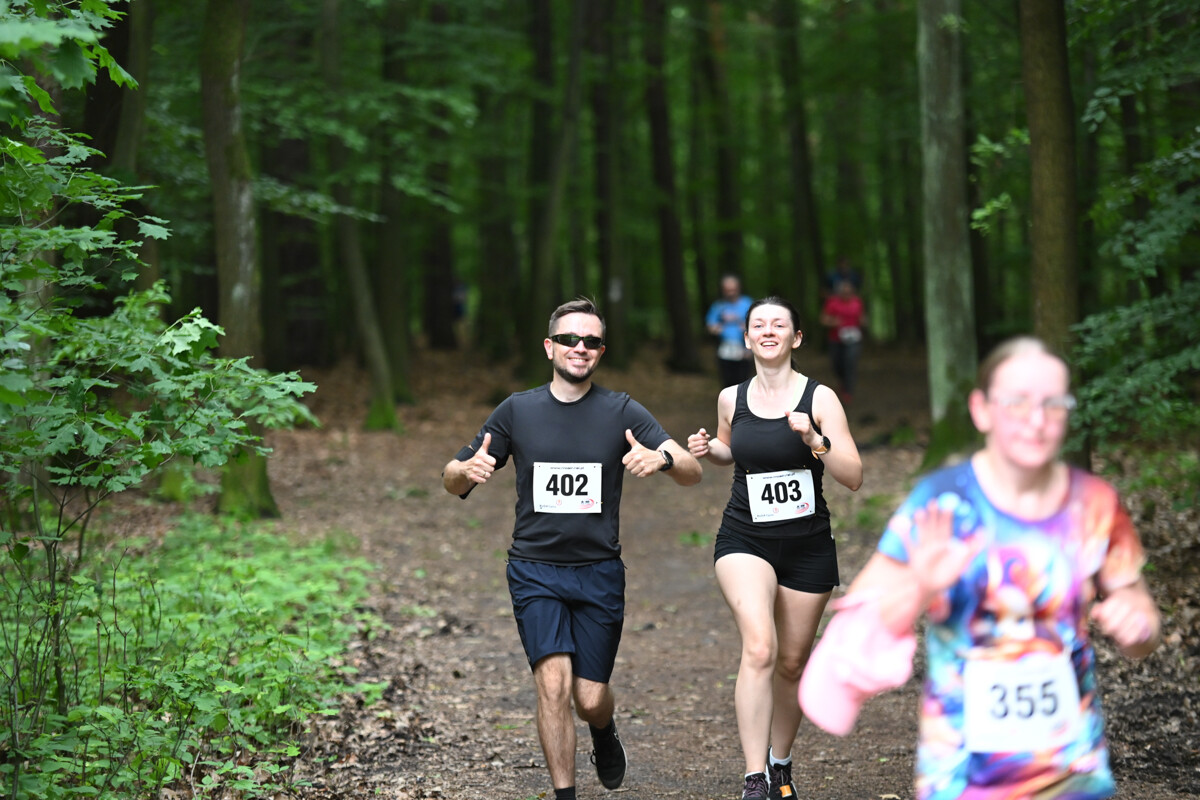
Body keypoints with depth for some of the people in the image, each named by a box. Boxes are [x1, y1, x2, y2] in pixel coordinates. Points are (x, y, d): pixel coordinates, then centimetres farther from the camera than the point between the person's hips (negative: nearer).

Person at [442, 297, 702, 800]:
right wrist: (466, 471, -19)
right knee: (554, 682, -17)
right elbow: (451, 481, 6)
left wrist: (663, 459, -32)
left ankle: (604, 733, 41)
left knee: (590, 698, 4)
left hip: (599, 572, 0)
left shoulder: (622, 413, 0)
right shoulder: (517, 410, 2)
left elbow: (692, 473, -8)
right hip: (535, 570, 0)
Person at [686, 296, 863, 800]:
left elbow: (853, 478, -10)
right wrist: (706, 450, 1)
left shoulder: (819, 398, -7)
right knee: (759, 649, -21)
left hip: (808, 546, 0)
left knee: (791, 663, 9)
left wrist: (814, 440, -25)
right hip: (744, 541, 0)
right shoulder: (731, 399, 2)